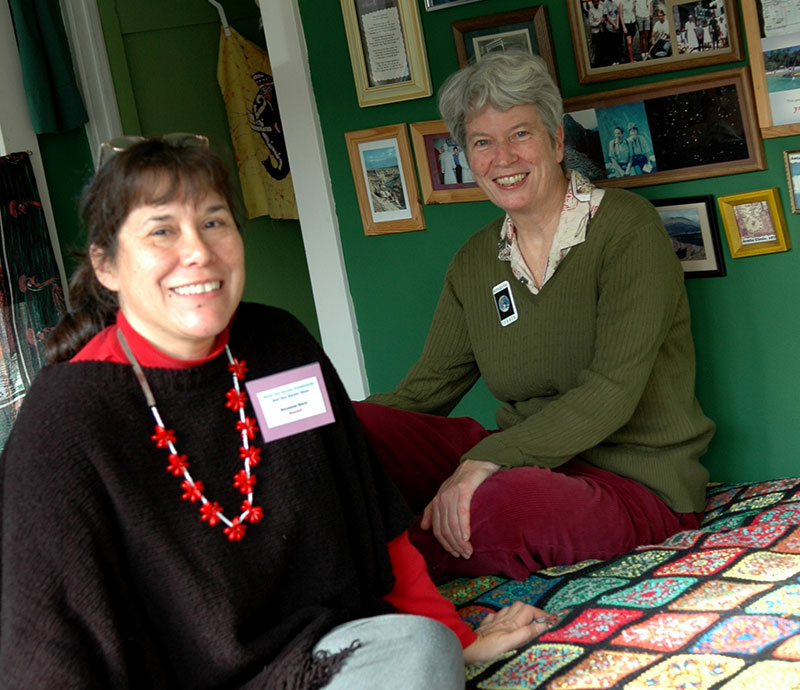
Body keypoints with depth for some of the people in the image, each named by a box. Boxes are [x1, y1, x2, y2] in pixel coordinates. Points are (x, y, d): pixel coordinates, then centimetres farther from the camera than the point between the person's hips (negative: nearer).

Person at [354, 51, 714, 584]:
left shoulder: (626, 227, -9)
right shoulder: (475, 263, 9)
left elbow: (614, 390, -19)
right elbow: (426, 391, 8)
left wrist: (486, 460, -30)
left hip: (634, 480, -4)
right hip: (525, 459, 5)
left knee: (507, 503, -38)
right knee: (355, 427, -18)